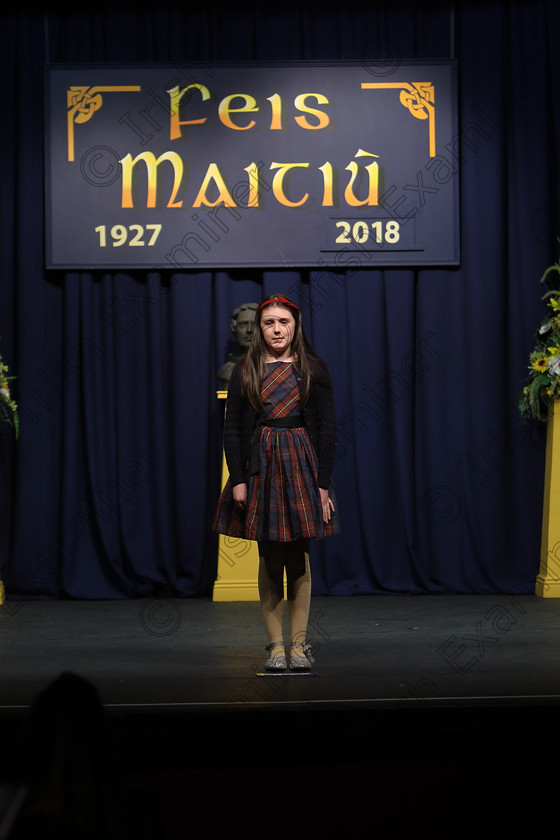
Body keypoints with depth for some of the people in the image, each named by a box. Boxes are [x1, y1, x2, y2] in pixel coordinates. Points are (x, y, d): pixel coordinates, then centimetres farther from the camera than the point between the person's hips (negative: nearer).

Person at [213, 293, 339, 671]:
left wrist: (324, 484, -5)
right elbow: (233, 428, 5)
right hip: (260, 465, 1)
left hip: (301, 463, -1)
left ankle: (299, 644, 8)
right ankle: (275, 645, 8)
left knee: (299, 556, 1)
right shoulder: (245, 371, 5)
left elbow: (327, 428, 2)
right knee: (269, 558, 3)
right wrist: (238, 479, -5)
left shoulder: (313, 370, 3)